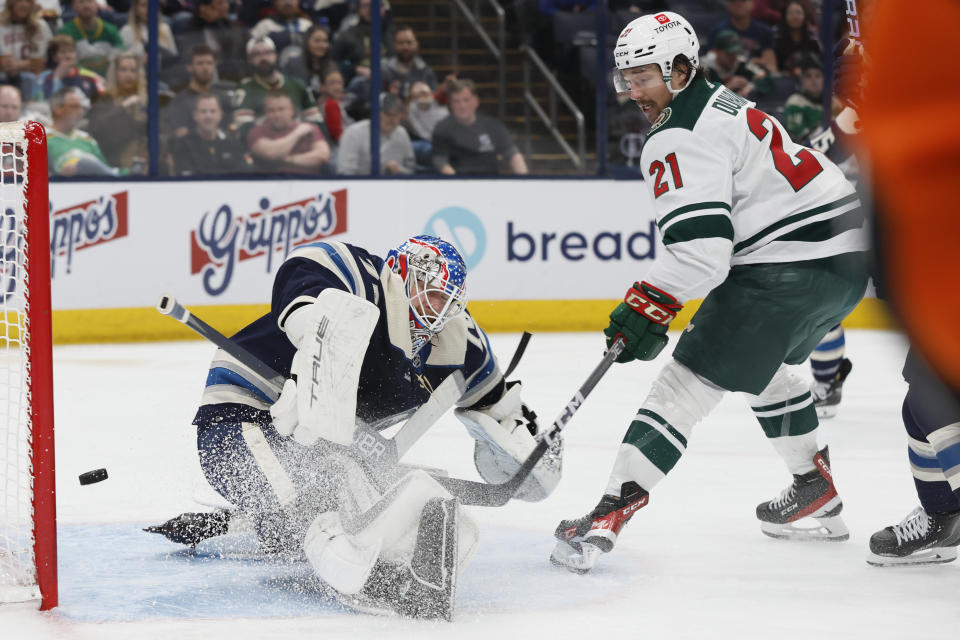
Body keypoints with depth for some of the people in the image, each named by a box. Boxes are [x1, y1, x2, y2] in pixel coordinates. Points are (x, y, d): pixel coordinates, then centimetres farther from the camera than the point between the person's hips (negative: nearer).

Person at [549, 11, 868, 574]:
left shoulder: (679, 138, -12)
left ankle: (614, 510, -18)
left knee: (690, 380, -11)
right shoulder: (724, 105, 19)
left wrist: (647, 305, -17)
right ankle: (816, 495, 38)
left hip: (790, 268, -10)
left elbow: (701, 246, -22)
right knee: (766, 364, 32)